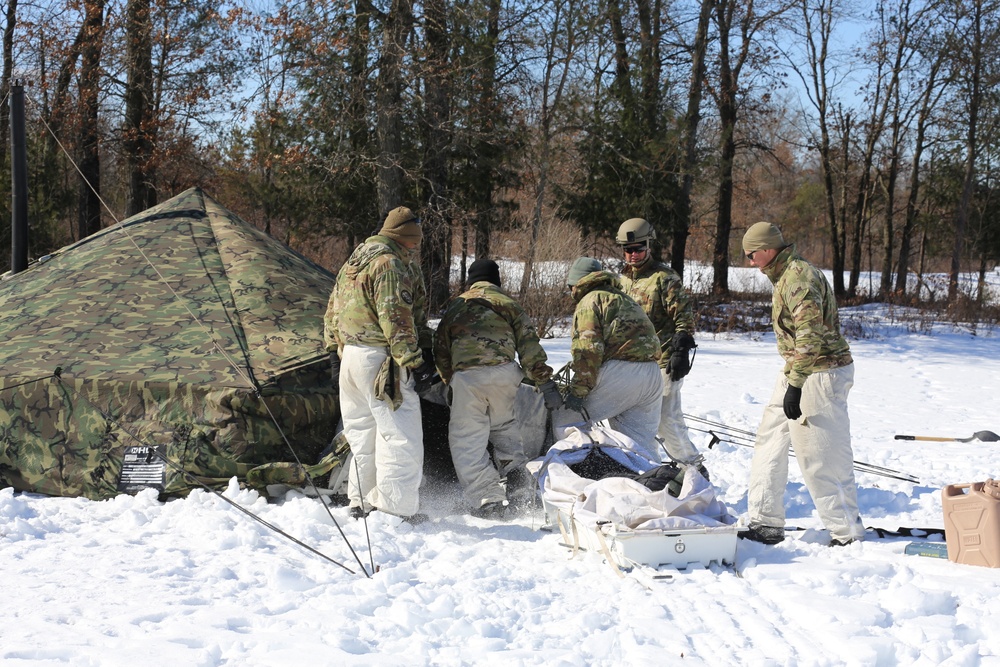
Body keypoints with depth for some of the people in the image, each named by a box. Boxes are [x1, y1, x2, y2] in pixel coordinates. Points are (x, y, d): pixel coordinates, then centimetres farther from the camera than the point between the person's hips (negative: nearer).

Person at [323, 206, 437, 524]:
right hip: (380, 359, -10)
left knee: (362, 436, 17)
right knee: (401, 437, -6)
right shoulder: (390, 263, -13)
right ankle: (397, 509, -6)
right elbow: (396, 319, -19)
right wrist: (415, 362, -18)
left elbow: (333, 310, 23)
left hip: (349, 355, 10)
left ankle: (361, 503, 22)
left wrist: (334, 350, 26)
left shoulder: (353, 260, 18)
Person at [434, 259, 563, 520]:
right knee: (503, 425, 26)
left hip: (466, 376, -1)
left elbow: (441, 349, 22)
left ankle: (490, 500, -6)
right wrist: (545, 383, 5)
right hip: (503, 372, 1)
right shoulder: (508, 304, 16)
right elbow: (529, 344, 7)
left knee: (467, 441, 3)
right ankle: (516, 475, 10)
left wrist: (449, 381, 33)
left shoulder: (456, 306, 21)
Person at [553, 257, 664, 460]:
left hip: (619, 373, -8)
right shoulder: (625, 299, 29)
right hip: (652, 377, 8)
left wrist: (578, 390, -12)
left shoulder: (589, 301, 2)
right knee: (642, 443, 13)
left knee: (564, 419, 1)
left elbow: (588, 350, -11)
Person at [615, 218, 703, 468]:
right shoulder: (623, 278, 15)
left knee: (665, 419, -9)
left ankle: (692, 465, 4)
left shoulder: (664, 277, -7)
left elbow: (684, 316, -11)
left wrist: (681, 351, -18)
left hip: (662, 360, -7)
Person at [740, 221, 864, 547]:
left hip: (819, 374, -11)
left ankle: (848, 534, 7)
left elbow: (810, 336, -25)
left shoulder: (798, 277, -18)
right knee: (769, 444, 13)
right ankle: (766, 524, 18)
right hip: (796, 373, 11)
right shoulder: (786, 275, 16)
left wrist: (795, 385, -24)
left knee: (822, 459, -4)